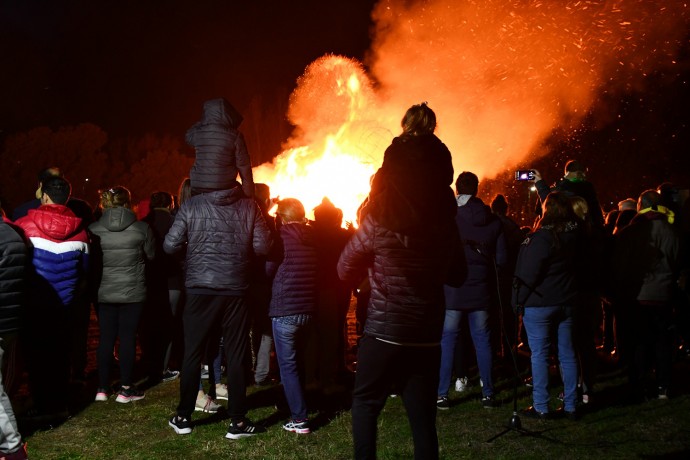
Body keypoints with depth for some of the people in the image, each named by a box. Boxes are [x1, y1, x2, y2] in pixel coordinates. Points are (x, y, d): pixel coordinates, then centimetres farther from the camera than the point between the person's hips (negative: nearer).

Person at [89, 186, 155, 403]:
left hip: (103, 292, 2)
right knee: (128, 338, 4)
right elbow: (151, 255, 4)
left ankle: (103, 388, 16)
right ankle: (126, 389, 10)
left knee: (106, 338, 9)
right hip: (132, 292, -2)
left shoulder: (94, 229, -6)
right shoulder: (141, 228, -9)